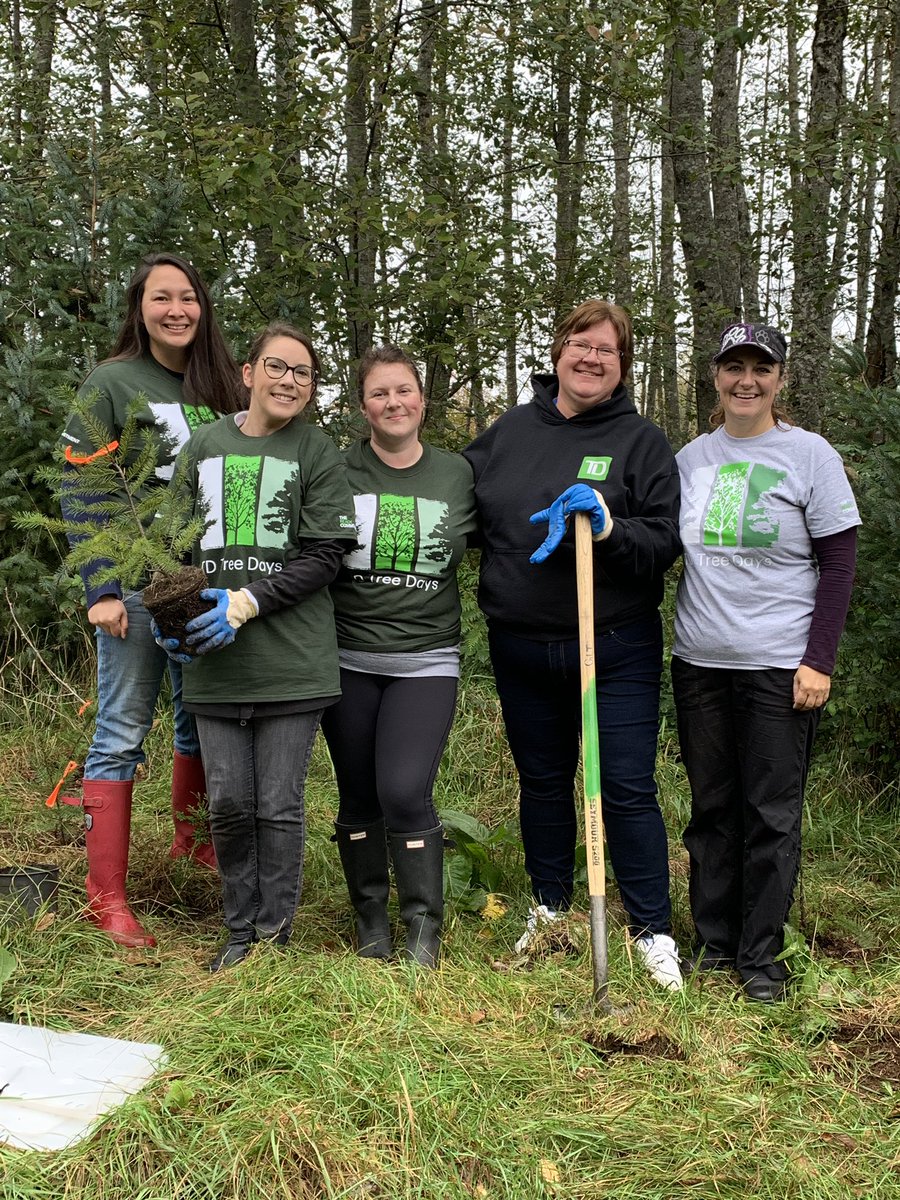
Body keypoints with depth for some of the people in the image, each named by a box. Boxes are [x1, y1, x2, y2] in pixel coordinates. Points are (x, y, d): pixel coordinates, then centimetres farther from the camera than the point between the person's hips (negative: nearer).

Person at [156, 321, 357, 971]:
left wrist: (247, 603, -15)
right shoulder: (204, 445, 10)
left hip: (291, 660, -3)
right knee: (228, 802, 8)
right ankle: (241, 929, 26)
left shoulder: (319, 453, 0)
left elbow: (324, 556, -7)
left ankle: (275, 935, 20)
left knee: (280, 806, 4)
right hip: (213, 663, 3)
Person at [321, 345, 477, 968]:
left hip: (426, 661, -1)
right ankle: (371, 919, 27)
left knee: (405, 793, -12)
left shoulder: (458, 473, 5)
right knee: (359, 797, 9)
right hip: (350, 660, 1)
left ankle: (424, 927, 6)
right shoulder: (338, 472, 1)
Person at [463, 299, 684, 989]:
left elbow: (666, 543, -8)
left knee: (628, 790, -1)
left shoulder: (641, 441, -2)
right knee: (543, 782, 16)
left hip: (616, 648, -3)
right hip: (521, 646, 4)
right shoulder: (511, 430, 7)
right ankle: (550, 908, 34)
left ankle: (653, 932, 14)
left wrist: (610, 530, -24)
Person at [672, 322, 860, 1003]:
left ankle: (762, 956, 14)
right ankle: (714, 942, 23)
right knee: (711, 809, 11)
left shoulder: (809, 454, -3)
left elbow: (838, 565, -5)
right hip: (700, 663, 4)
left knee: (772, 813, 2)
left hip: (781, 665, -4)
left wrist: (819, 661, -11)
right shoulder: (691, 457, 9)